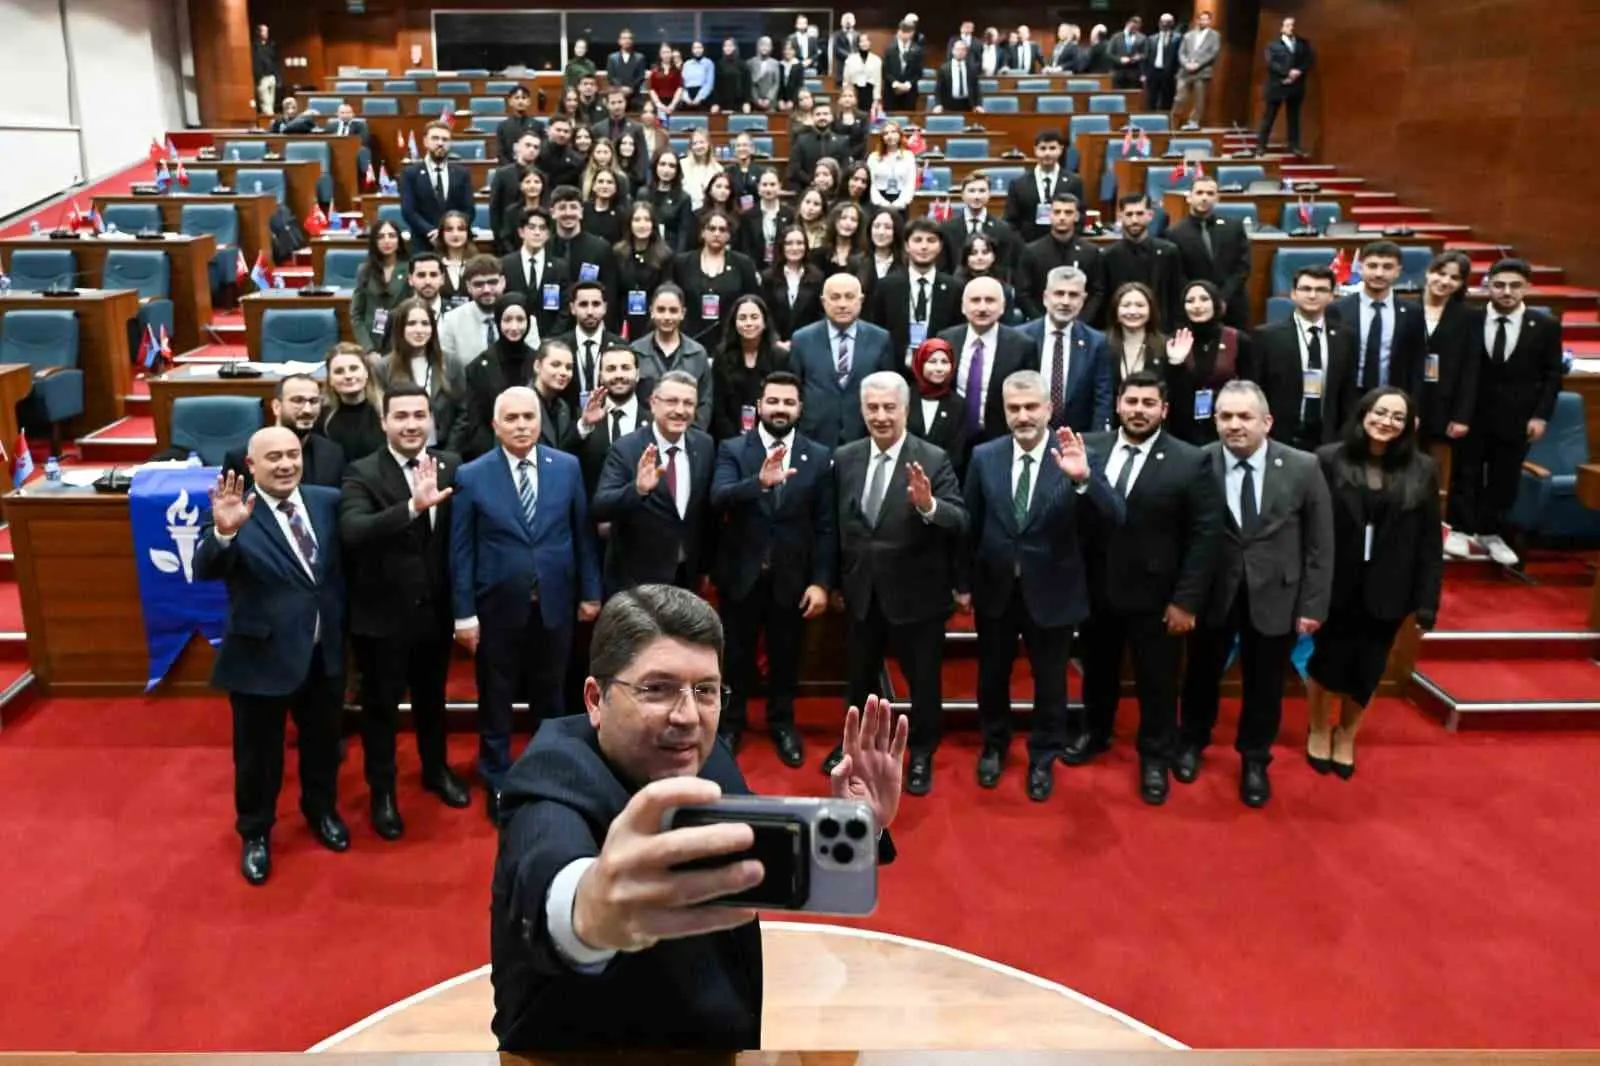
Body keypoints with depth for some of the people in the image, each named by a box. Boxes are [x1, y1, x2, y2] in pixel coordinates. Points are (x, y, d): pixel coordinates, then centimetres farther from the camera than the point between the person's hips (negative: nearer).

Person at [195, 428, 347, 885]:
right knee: (259, 752, 15)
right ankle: (254, 833, 38)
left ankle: (322, 810, 48)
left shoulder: (327, 501, -3)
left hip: (325, 651, 4)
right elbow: (205, 570, -29)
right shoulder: (234, 513, -16)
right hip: (262, 655, -4)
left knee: (323, 740, 23)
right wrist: (223, 531, -46)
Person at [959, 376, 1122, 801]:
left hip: (1051, 590, -2)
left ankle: (1043, 759, 36)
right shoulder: (984, 456, -5)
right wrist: (963, 582, 6)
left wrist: (1083, 477, -40)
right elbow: (970, 524, 3)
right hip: (995, 588, 2)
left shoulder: (1075, 455, -13)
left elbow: (1115, 518, -23)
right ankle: (994, 747, 43)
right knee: (992, 676, 20)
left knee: (1049, 681, 14)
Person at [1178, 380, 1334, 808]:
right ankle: (1192, 742, 45)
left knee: (1264, 684, 15)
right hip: (1213, 593, 0)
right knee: (1202, 674, 19)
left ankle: (1254, 760, 38)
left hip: (1274, 595, 0)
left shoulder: (1303, 467, -9)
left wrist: (1312, 605, -4)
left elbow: (1320, 544, -3)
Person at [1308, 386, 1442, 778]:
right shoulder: (1329, 459, -9)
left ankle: (1346, 735, 40)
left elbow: (1429, 542, -1)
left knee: (1368, 669, 14)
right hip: (1334, 586, -2)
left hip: (1386, 592, 2)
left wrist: (1427, 602, -3)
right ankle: (1318, 729, 39)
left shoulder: (1422, 470, -3)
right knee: (1327, 661, 13)